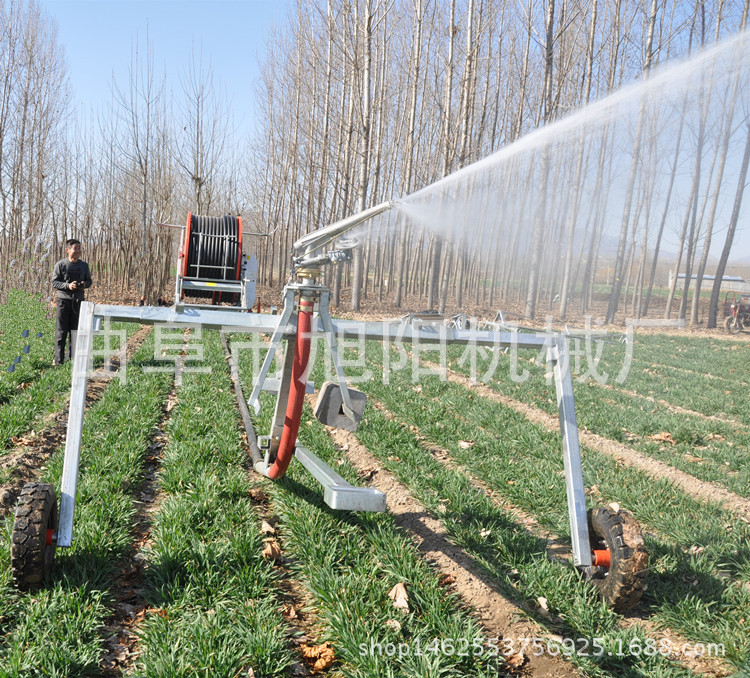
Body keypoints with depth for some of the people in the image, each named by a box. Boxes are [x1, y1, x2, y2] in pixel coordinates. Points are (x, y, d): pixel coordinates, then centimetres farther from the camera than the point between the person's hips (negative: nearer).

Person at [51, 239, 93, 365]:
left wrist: (85, 284, -8)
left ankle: (72, 358, 13)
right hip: (64, 299, -3)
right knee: (61, 330, 0)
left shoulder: (84, 265, 8)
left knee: (75, 329, 5)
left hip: (78, 300, 3)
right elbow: (54, 282, -4)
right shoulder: (60, 264, -4)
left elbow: (89, 280, 15)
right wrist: (67, 286, -20)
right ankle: (58, 360, 5)